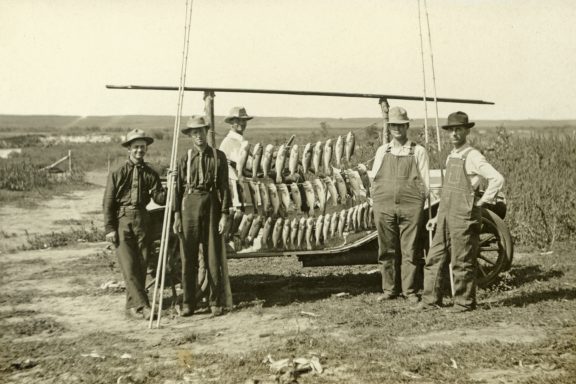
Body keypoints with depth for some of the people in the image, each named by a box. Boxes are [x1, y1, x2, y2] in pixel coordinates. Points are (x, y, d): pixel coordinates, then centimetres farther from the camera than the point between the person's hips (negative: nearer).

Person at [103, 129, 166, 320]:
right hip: (122, 220, -3)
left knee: (141, 265, 5)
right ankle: (142, 305, -7)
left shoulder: (150, 174, 8)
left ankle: (133, 305, 16)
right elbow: (108, 202, -1)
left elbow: (160, 199, 4)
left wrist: (167, 192, -19)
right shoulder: (118, 173, -1)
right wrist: (109, 228, -6)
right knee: (129, 266, -9)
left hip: (142, 221, 4)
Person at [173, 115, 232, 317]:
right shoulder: (184, 159, 7)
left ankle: (216, 302, 11)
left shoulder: (218, 156, 4)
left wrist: (224, 214, -5)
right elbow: (177, 188, 7)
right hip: (189, 205, 1)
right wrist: (176, 215, -1)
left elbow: (224, 187, 2)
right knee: (188, 257, 3)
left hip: (211, 205, -1)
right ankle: (188, 303, 11)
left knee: (213, 256, 2)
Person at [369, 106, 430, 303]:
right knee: (387, 250, 5)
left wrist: (418, 202, 2)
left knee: (410, 250, -1)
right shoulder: (382, 151, 13)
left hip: (410, 207, -2)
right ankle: (389, 289, 15)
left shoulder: (418, 151, 7)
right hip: (384, 206, 2)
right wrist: (376, 199, 9)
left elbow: (424, 182, 7)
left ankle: (411, 290, 8)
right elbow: (374, 176, 16)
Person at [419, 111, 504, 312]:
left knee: (462, 262, 0)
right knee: (434, 259, 8)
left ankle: (465, 302, 13)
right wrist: (438, 216, 19)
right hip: (446, 218, 8)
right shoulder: (451, 157, 15)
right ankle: (430, 301, 16)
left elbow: (497, 179, -20)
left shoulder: (472, 156, -11)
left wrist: (482, 201, -13)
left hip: (464, 217, -8)